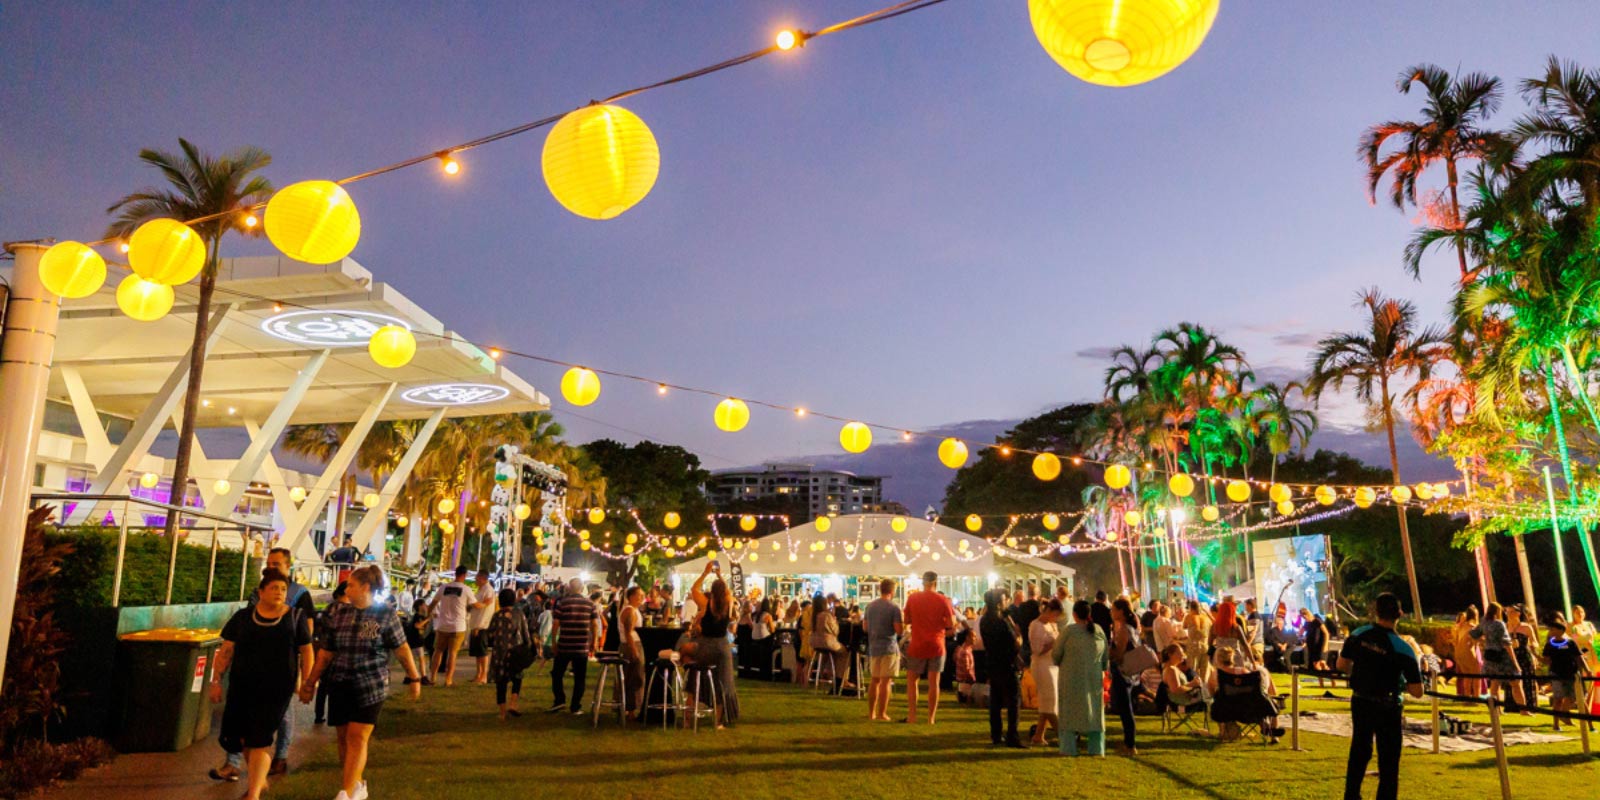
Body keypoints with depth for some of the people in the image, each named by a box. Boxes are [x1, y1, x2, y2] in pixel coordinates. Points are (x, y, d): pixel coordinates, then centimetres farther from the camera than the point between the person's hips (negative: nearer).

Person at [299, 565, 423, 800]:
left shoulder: (386, 614, -8)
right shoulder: (339, 613, 3)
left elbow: (402, 649, -2)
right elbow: (325, 651, 9)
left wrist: (414, 678, 2)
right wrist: (310, 682, 10)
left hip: (371, 686, -4)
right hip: (340, 686, 4)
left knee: (358, 738, -7)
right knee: (344, 737, 10)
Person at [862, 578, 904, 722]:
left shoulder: (870, 606, 6)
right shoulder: (894, 608, -12)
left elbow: (865, 626, 14)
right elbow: (899, 630, -16)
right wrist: (903, 620, 2)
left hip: (873, 647, 6)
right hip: (889, 648, -6)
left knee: (875, 680, 15)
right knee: (886, 682, -1)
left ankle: (871, 712, 19)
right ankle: (881, 714, 0)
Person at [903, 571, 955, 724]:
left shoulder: (912, 598, -4)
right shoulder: (943, 600, -6)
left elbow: (907, 620, 2)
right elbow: (951, 624, -6)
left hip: (917, 645, 0)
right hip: (936, 645, 0)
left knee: (911, 680, 11)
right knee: (934, 682, 5)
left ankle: (912, 716, 4)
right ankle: (931, 718, 7)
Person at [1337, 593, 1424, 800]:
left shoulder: (1357, 635, -8)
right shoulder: (1402, 649, -18)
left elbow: (1342, 665, 4)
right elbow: (1417, 692, -16)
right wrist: (1400, 683, 3)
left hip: (1360, 703, 4)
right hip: (1387, 708, -4)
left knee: (1359, 752, 21)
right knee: (1388, 760, 8)